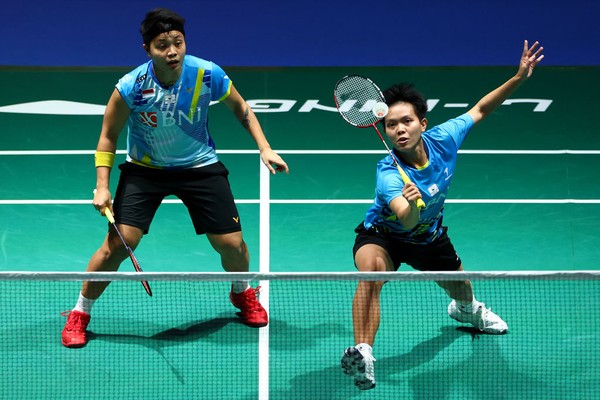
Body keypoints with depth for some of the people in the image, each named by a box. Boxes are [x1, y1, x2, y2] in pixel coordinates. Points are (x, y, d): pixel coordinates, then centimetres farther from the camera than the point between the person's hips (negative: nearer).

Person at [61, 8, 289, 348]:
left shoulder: (208, 75, -20)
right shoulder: (131, 88, -23)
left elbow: (240, 108, 0)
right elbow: (109, 137, -8)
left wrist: (265, 149, -7)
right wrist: (102, 187, -15)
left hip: (200, 166, 1)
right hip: (145, 169, -1)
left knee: (231, 243, -3)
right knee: (119, 243, -13)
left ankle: (243, 293, 33)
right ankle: (80, 314, 9)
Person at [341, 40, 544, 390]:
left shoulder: (444, 139, -25)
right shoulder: (389, 173, -39)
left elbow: (481, 109, -8)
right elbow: (406, 221, -53)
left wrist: (519, 78, -14)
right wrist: (411, 205, -75)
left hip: (430, 237, 6)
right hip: (383, 234, -5)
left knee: (459, 287, 28)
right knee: (372, 270, -39)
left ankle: (467, 308, 69)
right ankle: (363, 355, -39)